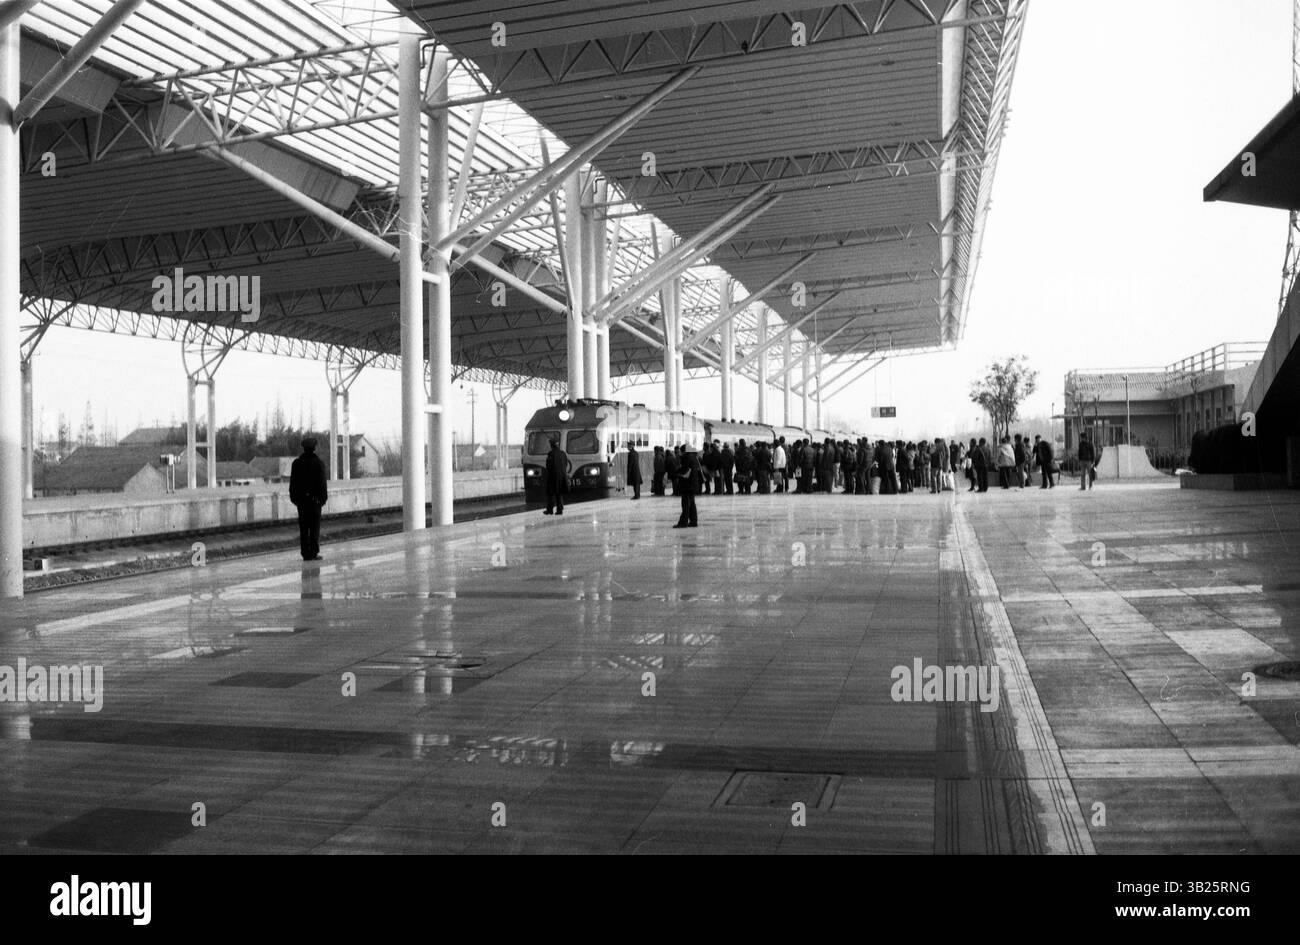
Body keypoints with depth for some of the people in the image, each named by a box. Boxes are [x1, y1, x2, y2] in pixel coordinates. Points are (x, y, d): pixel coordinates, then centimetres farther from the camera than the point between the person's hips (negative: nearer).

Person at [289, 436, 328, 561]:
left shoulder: (296, 463, 4)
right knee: (314, 527, 1)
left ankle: (306, 554, 6)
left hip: (301, 499, 3)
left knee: (303, 528, 6)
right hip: (314, 499, -3)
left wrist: (293, 497, 12)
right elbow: (322, 483, -6)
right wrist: (323, 497, 0)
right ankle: (314, 553, -2)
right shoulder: (318, 463, -6)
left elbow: (292, 482, 6)